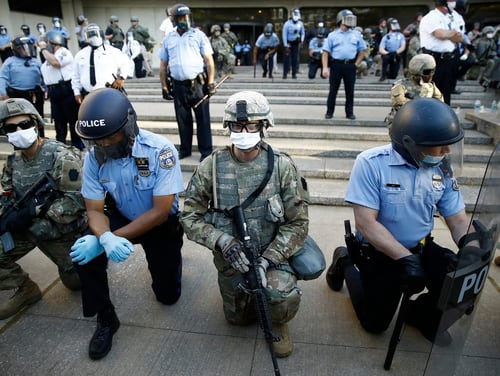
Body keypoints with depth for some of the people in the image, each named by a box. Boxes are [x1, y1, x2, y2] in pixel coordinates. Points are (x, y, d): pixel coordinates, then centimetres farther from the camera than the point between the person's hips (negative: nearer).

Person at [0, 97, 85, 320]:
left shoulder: (61, 156, -23)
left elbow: (78, 199, -27)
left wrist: (34, 211, -29)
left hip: (63, 230, -5)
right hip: (29, 227, 6)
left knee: (75, 281, 7)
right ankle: (26, 290, 14)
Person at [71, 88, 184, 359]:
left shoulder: (160, 151, -30)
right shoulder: (94, 156, -18)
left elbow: (160, 212, -28)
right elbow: (94, 210, -14)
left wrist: (113, 237, -34)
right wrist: (105, 238, -37)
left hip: (162, 224, -2)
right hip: (121, 218, 3)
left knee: (167, 295, 3)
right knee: (83, 252, -27)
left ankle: (167, 259, 38)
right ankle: (106, 319, -2)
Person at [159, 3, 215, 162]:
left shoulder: (199, 35, 3)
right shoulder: (168, 39, 12)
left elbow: (209, 60, -2)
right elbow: (163, 65, 15)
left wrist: (210, 83, -9)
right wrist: (164, 86, 10)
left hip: (198, 84, -3)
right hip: (178, 86, 3)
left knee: (203, 119, 0)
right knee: (183, 119, 10)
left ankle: (206, 151, 7)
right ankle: (185, 149, 23)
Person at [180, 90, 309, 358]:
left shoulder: (282, 166, -14)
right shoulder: (211, 167, -12)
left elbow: (298, 222, -12)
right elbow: (189, 217, -8)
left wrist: (268, 258, -23)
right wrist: (223, 241, -24)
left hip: (272, 253, -1)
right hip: (230, 258, 2)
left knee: (285, 299, -29)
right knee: (239, 318, 15)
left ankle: (278, 323, 9)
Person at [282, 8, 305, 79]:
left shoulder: (300, 24, 2)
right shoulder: (287, 23, -10)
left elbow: (303, 33, 14)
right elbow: (284, 35, -9)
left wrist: (301, 41, -2)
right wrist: (286, 45, -13)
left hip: (296, 43, 3)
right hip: (288, 43, -3)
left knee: (295, 59, 0)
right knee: (286, 59, -7)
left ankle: (294, 73, 6)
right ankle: (285, 73, -1)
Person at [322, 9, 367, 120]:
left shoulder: (356, 35, 9)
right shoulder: (332, 35, 3)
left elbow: (362, 50, 15)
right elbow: (326, 52, -1)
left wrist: (356, 64, 4)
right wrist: (325, 67, -10)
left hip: (350, 66, 2)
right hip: (336, 65, -2)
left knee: (350, 91, 5)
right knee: (333, 90, 2)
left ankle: (350, 112, 15)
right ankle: (329, 112, 12)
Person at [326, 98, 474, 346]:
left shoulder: (441, 168, -7)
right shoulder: (371, 163, -24)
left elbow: (458, 220, -3)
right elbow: (366, 223, -27)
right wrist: (405, 258, -33)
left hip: (422, 249, 5)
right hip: (379, 253, -4)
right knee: (375, 323, 8)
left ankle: (423, 315, 14)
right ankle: (346, 264, 31)